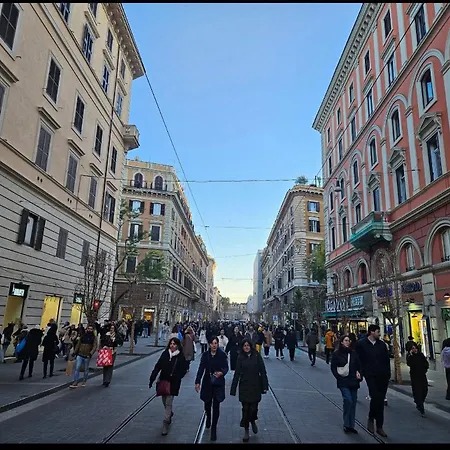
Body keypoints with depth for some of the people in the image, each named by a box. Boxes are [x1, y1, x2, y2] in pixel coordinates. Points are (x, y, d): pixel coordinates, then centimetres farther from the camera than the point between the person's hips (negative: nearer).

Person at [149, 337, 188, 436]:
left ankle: (166, 423, 6)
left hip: (173, 384, -4)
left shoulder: (181, 357, -9)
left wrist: (175, 377, -14)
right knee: (164, 400, 17)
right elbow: (157, 367, -3)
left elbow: (184, 370, -4)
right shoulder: (165, 354, -2)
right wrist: (151, 379, -7)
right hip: (163, 381, 4)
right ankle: (170, 413, 45)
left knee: (168, 402, -5)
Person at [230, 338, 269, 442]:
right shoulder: (240, 357, -2)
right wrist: (233, 389, -1)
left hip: (255, 386, 0)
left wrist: (265, 386, -6)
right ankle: (246, 431, 20)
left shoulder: (257, 356, -4)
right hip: (244, 387, 0)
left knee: (253, 407, 2)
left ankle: (253, 421, 35)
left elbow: (263, 371, -3)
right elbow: (237, 373, 0)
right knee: (245, 408, 4)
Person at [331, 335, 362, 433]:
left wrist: (358, 373, -2)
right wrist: (339, 377, -9)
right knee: (348, 400, -16)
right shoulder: (336, 354, -3)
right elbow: (333, 367, 0)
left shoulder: (353, 353, 5)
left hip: (353, 381, 4)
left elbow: (359, 365, 14)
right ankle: (346, 424, -1)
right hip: (343, 382, -4)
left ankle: (351, 425, 21)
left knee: (353, 403, 8)